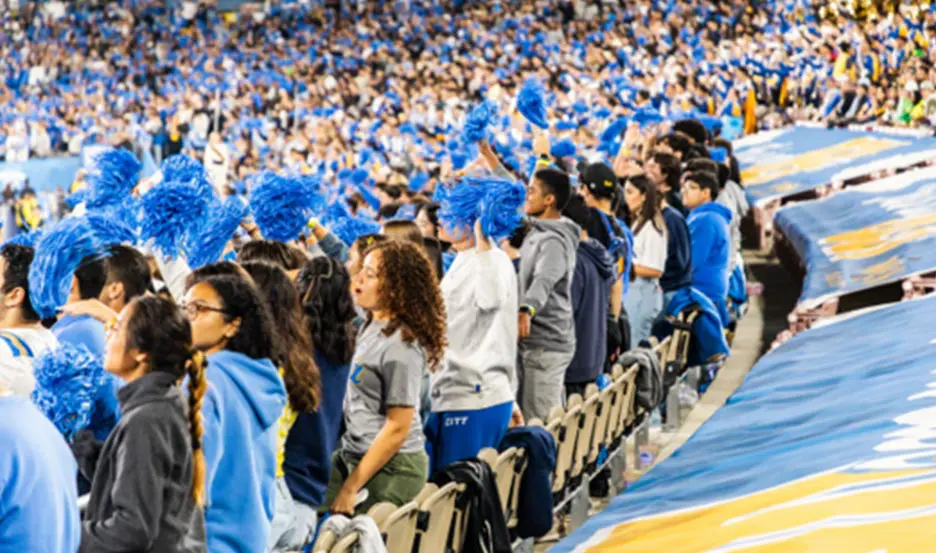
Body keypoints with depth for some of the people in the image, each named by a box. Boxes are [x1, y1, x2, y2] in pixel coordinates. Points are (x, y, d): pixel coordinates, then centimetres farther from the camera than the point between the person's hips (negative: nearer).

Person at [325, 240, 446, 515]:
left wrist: (351, 487, -16)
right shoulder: (369, 328, 7)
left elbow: (398, 427, -18)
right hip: (351, 457, 8)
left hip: (391, 468, -8)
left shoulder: (401, 346, -18)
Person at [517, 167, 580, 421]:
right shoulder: (537, 232, 11)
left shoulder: (554, 241, -19)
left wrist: (526, 310, -56)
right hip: (534, 341, 10)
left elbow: (544, 280, -37)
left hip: (546, 344, -10)